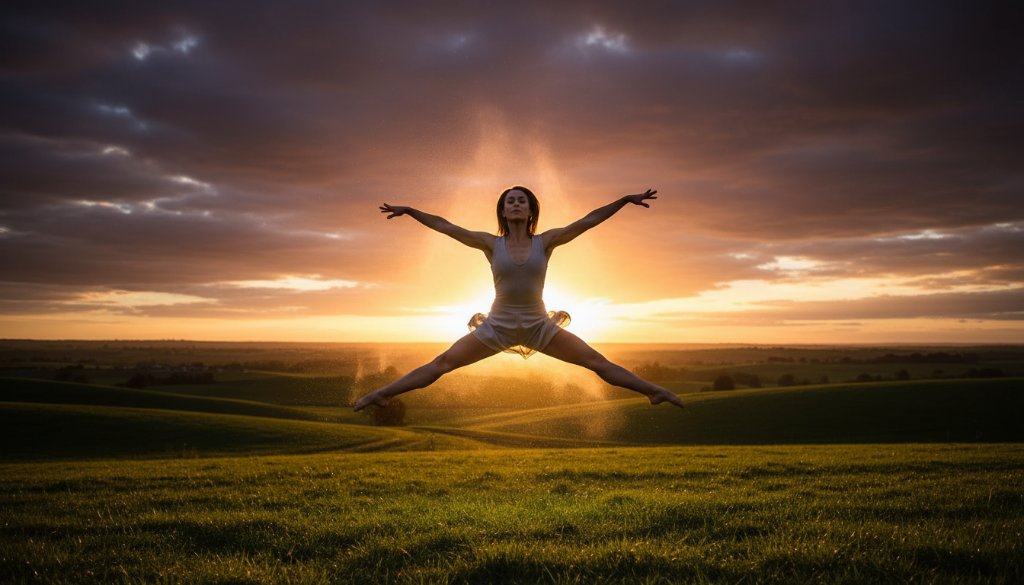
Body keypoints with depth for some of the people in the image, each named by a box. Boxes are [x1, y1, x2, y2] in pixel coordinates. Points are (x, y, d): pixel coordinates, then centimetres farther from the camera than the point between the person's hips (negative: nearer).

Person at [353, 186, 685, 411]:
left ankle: (654, 392, 2)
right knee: (442, 363, -4)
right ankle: (381, 395, 1)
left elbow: (587, 222, -7)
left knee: (596, 361, -4)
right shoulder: (491, 244, -3)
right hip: (497, 325, 0)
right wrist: (410, 211, -5)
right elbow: (445, 227, -3)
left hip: (539, 326, 0)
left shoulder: (545, 242, -3)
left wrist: (625, 200, -9)